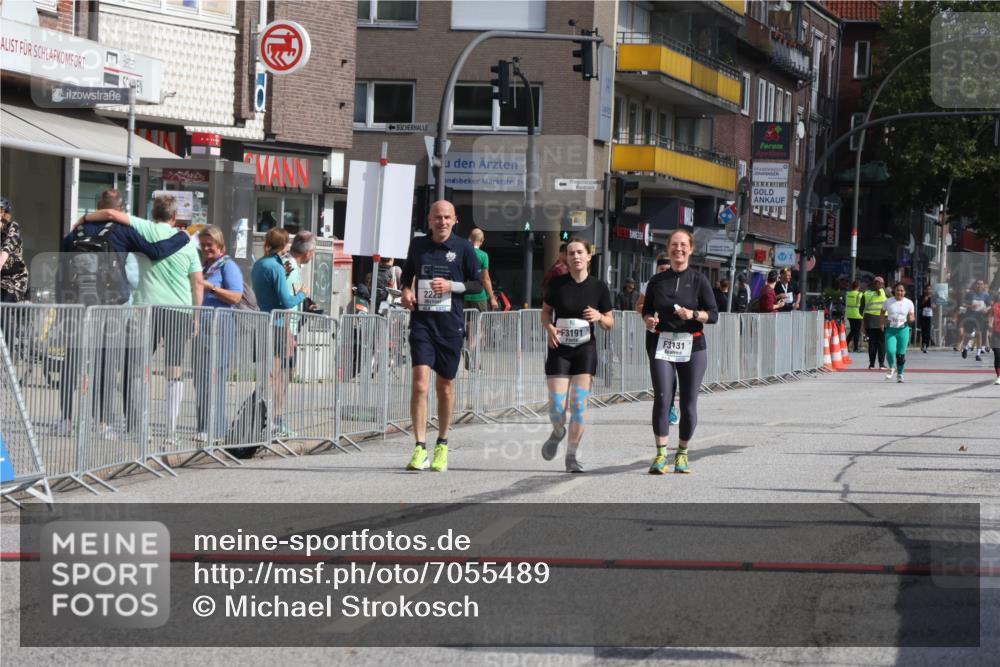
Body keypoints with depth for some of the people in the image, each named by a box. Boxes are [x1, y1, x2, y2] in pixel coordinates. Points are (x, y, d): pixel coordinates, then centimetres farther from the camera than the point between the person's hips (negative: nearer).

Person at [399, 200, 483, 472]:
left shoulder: (463, 248, 0)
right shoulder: (417, 245, 7)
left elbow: (478, 284, 3)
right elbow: (407, 273, 23)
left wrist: (452, 286, -12)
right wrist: (406, 290, 2)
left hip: (451, 324, 0)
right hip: (422, 320, 0)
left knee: (445, 386, 9)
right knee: (420, 382, -14)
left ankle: (442, 445, 26)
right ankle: (420, 448, -15)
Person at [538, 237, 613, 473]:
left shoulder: (598, 286, -2)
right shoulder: (557, 284, -3)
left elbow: (610, 323, 6)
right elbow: (545, 311, 10)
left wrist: (599, 317, -16)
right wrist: (549, 327, -10)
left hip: (585, 350, 0)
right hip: (559, 349, 0)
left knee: (578, 406, -5)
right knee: (557, 407, -5)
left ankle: (572, 455, 9)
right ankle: (558, 433, 30)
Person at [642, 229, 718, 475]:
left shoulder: (698, 280, 2)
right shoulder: (657, 281, 9)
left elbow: (713, 314, 1)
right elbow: (647, 310, 17)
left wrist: (693, 314, -17)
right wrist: (649, 320, -5)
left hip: (692, 346, -1)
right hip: (661, 344, 1)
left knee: (689, 403, 1)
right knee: (661, 398, -12)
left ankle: (682, 453, 17)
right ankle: (661, 454, -10)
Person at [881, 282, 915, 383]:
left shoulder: (909, 303, 1)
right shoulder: (888, 302, 2)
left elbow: (912, 317, 4)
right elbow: (882, 312, 18)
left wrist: (910, 319, -19)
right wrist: (883, 323, 5)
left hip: (903, 330, 0)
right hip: (890, 330, 0)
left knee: (901, 354, 3)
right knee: (890, 351, -16)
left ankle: (900, 374, 22)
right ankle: (892, 368, 14)